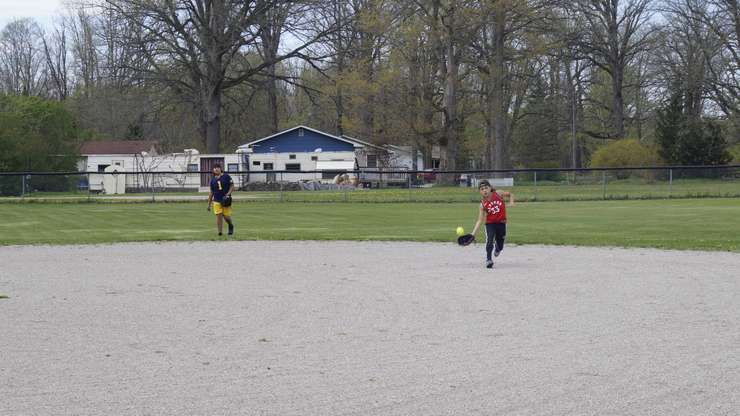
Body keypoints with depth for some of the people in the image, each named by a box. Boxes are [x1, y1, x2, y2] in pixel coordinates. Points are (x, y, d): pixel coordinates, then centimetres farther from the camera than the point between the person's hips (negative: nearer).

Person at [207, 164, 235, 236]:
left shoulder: (226, 176, 2)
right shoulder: (212, 180, 10)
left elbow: (232, 186, 2)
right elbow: (211, 192, 15)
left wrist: (228, 194, -15)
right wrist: (209, 204, 14)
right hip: (216, 201, 2)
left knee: (226, 216, -3)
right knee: (218, 216, -9)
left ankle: (231, 226, 29)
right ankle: (220, 232, -5)